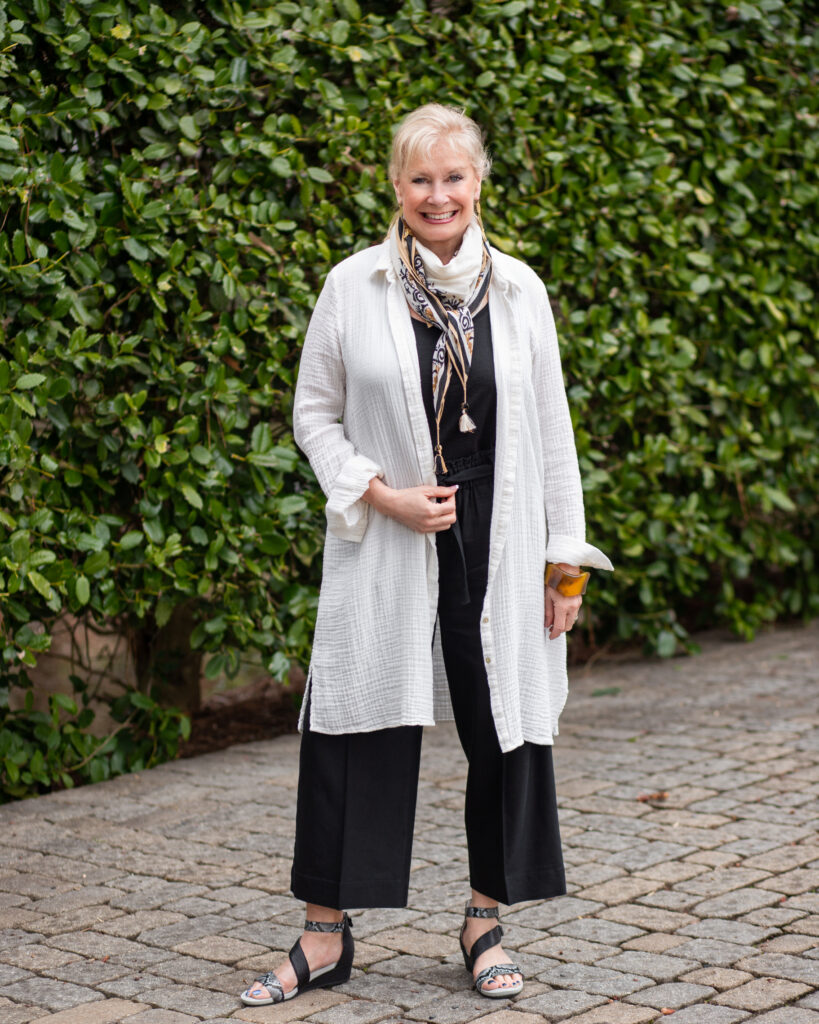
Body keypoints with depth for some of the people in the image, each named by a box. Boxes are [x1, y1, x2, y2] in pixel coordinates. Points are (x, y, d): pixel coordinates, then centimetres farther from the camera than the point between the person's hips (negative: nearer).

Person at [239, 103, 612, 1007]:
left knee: (505, 727, 6)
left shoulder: (518, 289, 3)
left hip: (497, 543, 2)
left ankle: (485, 924, 23)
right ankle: (325, 933, 14)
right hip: (386, 550, -1)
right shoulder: (352, 286, -1)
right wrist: (382, 495, -10)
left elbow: (550, 431, 6)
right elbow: (314, 414, 5)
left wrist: (564, 558, 4)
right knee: (358, 727, 1)